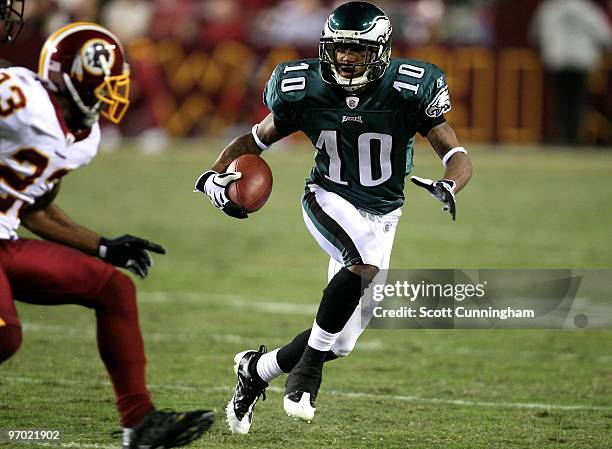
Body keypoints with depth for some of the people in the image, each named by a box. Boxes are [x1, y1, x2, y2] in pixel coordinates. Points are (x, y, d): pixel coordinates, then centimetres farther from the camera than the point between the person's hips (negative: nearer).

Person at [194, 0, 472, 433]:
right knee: (365, 264, -37)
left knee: (341, 341, 2)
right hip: (329, 200, -2)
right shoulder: (306, 90, -12)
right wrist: (216, 176, -16)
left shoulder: (409, 90, -16)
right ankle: (310, 363, -23)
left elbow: (458, 155, -17)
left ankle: (257, 368, 28)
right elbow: (256, 139, 3)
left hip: (381, 216, 2)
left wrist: (448, 187, -40)